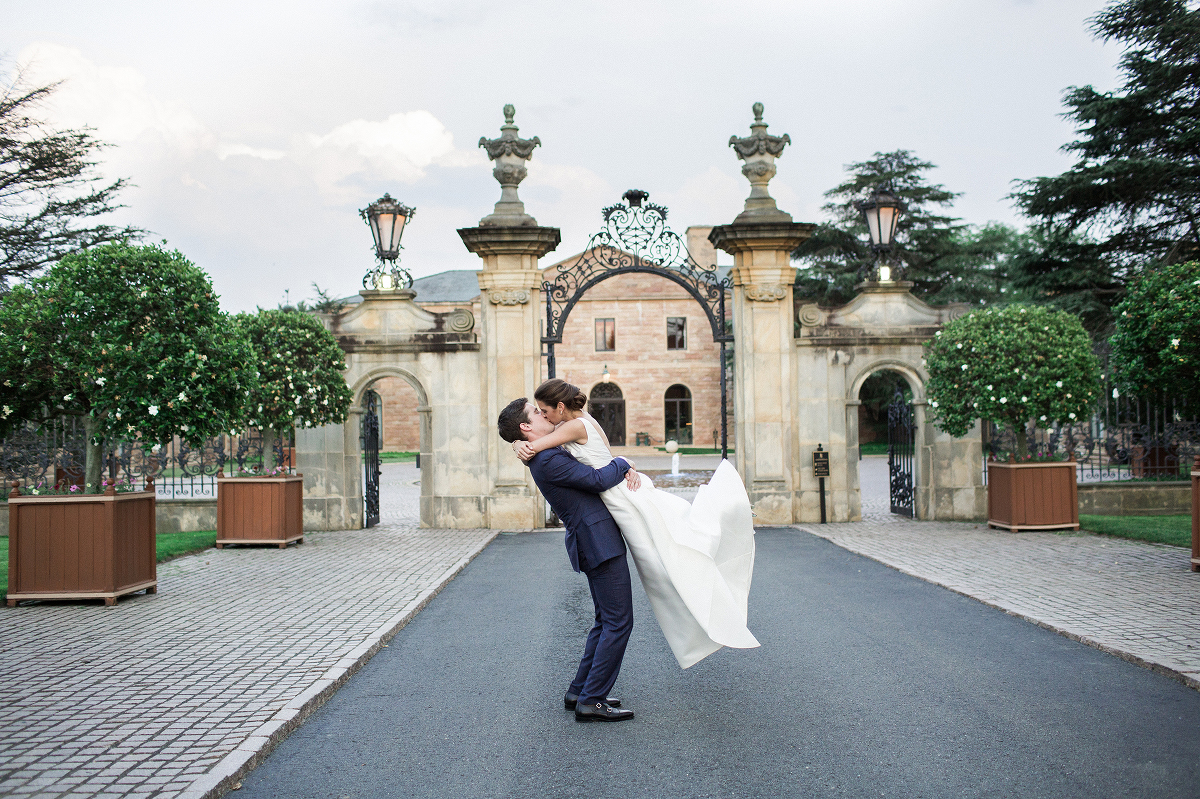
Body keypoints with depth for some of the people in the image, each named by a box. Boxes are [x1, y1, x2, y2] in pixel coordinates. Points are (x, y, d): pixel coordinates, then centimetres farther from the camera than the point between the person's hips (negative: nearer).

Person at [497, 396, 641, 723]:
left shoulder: (551, 455, 15)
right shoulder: (548, 461, -18)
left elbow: (597, 463, 24)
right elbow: (597, 480, -22)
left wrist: (627, 469, 5)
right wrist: (621, 464, -3)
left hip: (597, 544, 10)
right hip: (600, 545, -10)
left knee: (605, 621, 17)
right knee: (618, 622, -7)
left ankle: (580, 692, 22)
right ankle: (591, 701, -3)